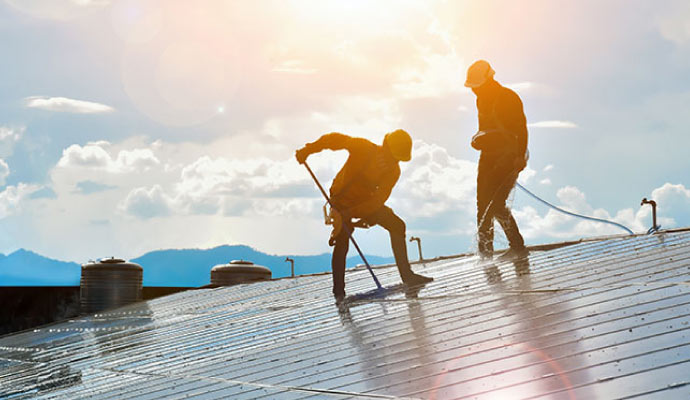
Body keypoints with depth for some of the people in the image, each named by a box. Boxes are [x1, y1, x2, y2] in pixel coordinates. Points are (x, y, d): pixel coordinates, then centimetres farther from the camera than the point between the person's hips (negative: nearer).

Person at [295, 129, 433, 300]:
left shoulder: (393, 171, -15)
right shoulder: (363, 148, -26)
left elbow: (379, 199, -21)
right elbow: (334, 139, -18)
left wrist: (353, 213, -33)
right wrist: (307, 150, -25)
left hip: (366, 201, 4)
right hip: (342, 200, -4)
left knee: (397, 225, -9)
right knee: (341, 242, -17)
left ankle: (406, 275, -4)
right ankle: (338, 290, -6)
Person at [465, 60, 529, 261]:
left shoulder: (509, 98, -12)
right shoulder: (482, 99, 13)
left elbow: (521, 129, -16)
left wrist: (520, 156, -23)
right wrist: (479, 139, 6)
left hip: (509, 156, -8)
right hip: (489, 156, 8)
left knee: (496, 204, -16)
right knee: (483, 204, 1)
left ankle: (518, 247, -4)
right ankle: (485, 251, 6)